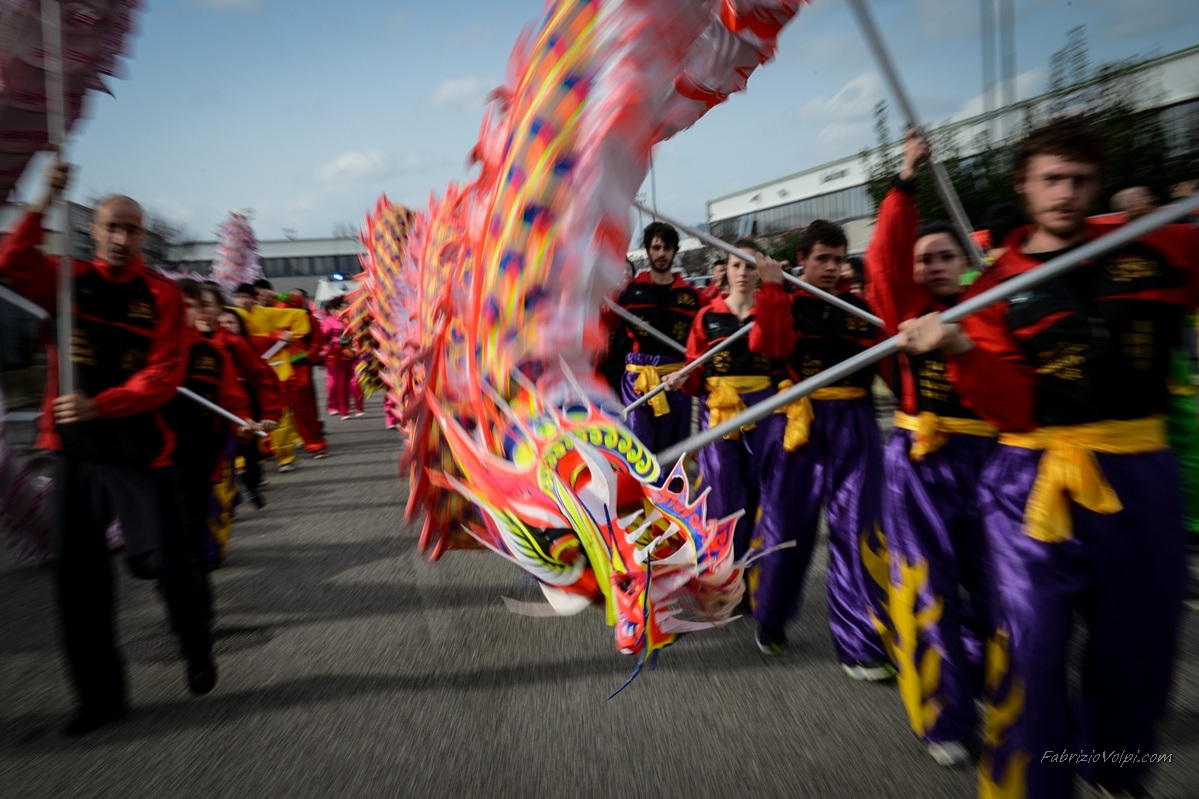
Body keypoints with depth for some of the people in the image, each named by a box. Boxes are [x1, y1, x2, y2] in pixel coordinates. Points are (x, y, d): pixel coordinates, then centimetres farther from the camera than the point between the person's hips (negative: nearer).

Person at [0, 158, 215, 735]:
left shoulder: (161, 294, -2)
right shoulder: (69, 280, 6)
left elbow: (165, 375, -11)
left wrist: (100, 405, -23)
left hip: (140, 451, -3)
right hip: (74, 450, 3)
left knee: (165, 558, -3)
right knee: (78, 574, 7)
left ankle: (197, 652, 26)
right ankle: (100, 695, 23)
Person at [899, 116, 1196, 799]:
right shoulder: (1000, 286, 0)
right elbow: (1010, 410, -8)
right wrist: (962, 349, -25)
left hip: (1142, 479, 3)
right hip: (1036, 481, -2)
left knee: (1138, 642, 17)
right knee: (1031, 646, -5)